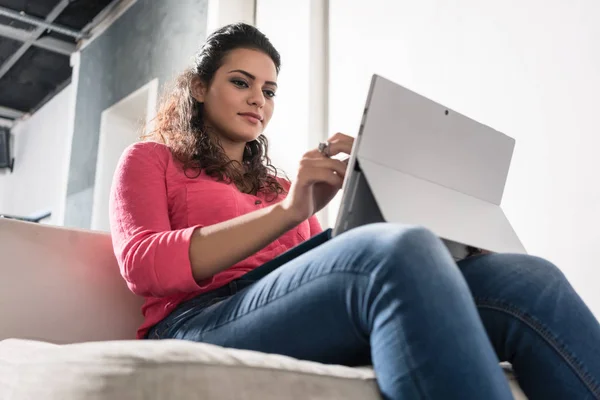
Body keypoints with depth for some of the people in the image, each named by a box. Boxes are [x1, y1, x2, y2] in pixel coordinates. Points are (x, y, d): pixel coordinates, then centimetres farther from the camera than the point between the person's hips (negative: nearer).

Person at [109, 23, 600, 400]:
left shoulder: (278, 185, 32)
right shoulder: (150, 159, 19)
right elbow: (142, 265, -2)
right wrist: (286, 211, -13)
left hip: (311, 329, 5)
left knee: (528, 279, -21)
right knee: (404, 249, -35)